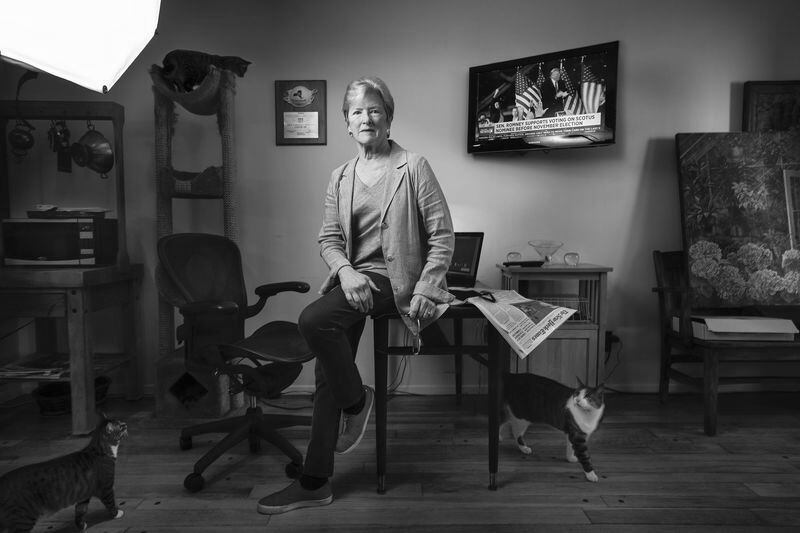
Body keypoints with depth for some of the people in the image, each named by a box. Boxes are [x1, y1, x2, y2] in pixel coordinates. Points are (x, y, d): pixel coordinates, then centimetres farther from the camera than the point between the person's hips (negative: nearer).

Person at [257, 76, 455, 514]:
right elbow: (328, 239, 9)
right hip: (351, 277, 6)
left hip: (392, 277, -5)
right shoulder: (340, 177, 14)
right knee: (326, 370, -4)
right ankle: (315, 483, 10)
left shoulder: (413, 167, -2)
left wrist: (424, 290, -16)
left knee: (313, 320, -27)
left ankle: (357, 400, 0)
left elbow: (442, 236, -5)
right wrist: (346, 271, -12)